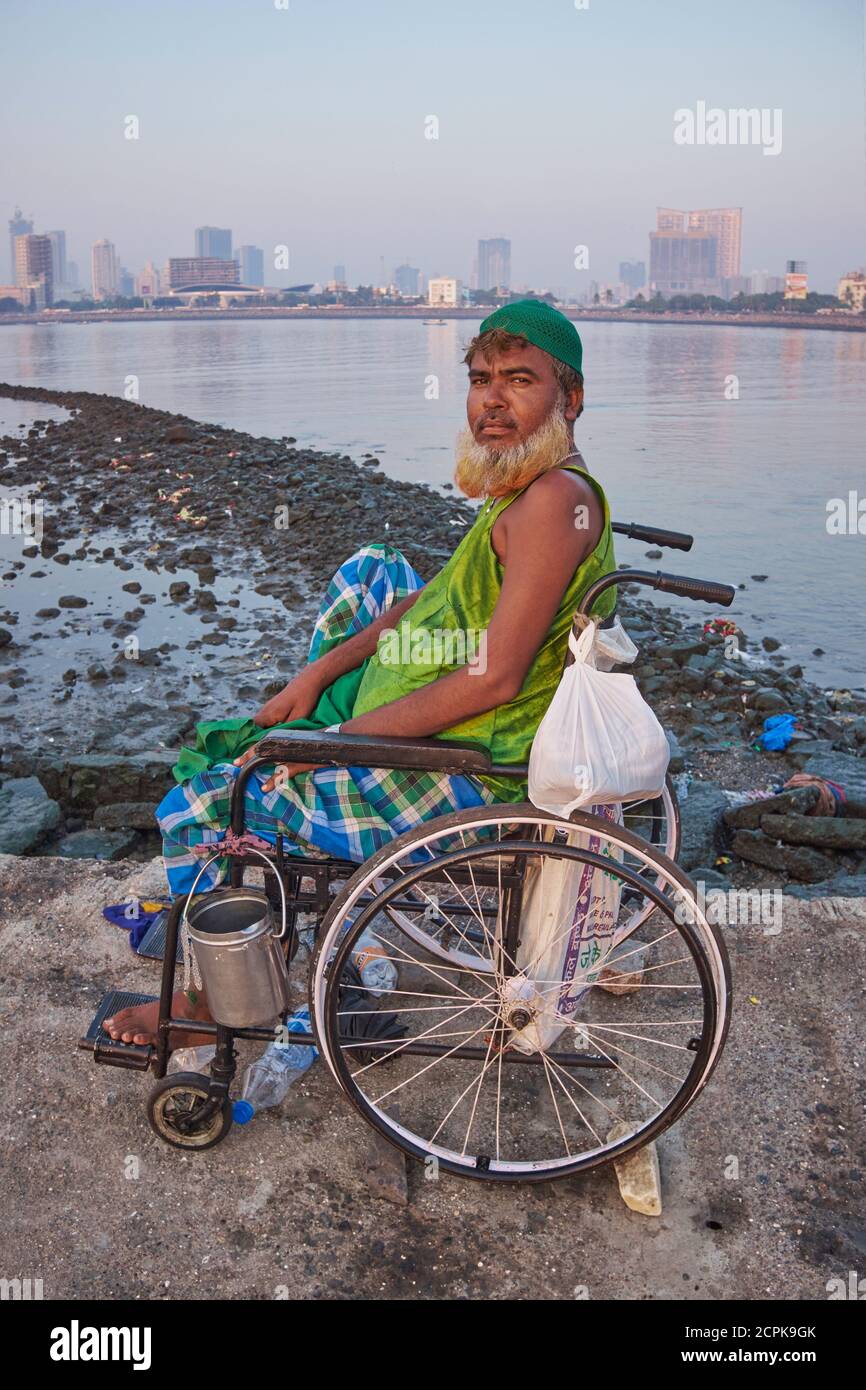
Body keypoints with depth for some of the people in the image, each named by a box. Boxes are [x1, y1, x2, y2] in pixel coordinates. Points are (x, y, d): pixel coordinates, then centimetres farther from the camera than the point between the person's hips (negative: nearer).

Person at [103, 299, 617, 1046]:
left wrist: (343, 738, -20)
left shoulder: (555, 499, -24)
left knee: (198, 806, 0)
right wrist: (316, 677, 7)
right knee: (372, 569, 24)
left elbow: (495, 680, -28)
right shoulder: (525, 485, 6)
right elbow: (426, 600, 14)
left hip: (464, 784, -10)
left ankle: (216, 1001, 23)